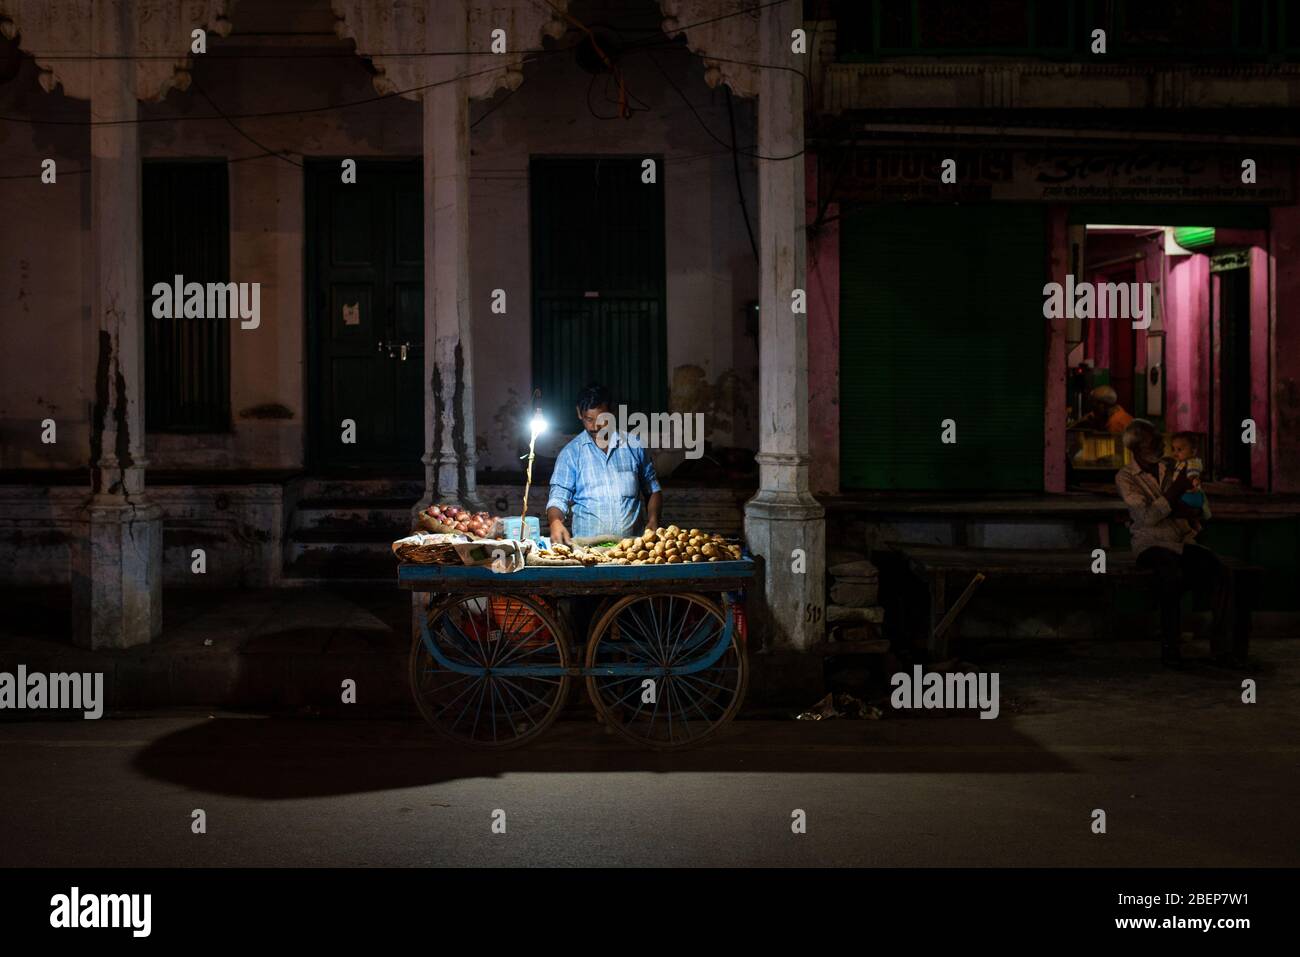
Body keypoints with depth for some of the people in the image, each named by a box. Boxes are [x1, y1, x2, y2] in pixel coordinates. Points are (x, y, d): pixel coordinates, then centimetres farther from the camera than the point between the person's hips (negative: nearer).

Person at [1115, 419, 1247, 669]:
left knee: (1220, 573, -23)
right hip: (1152, 543, -5)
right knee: (1173, 574, -37)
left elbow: (1199, 511, 12)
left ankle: (1222, 648, -22)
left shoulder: (1171, 470, 16)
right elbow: (1148, 516, -13)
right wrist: (1176, 490, -12)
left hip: (1183, 542, 5)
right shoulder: (1125, 477, 0)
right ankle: (1169, 647, -24)